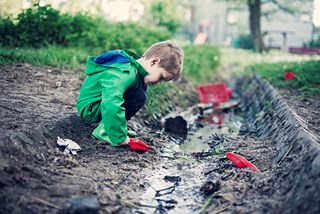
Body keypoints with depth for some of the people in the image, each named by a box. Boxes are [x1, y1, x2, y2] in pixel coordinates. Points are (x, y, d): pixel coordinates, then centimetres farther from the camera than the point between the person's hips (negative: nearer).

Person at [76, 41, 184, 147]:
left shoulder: (133, 65, 0)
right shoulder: (125, 74, -31)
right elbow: (112, 104, -46)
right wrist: (119, 137, -37)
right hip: (89, 110, -10)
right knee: (139, 97, -26)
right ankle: (103, 130, -15)